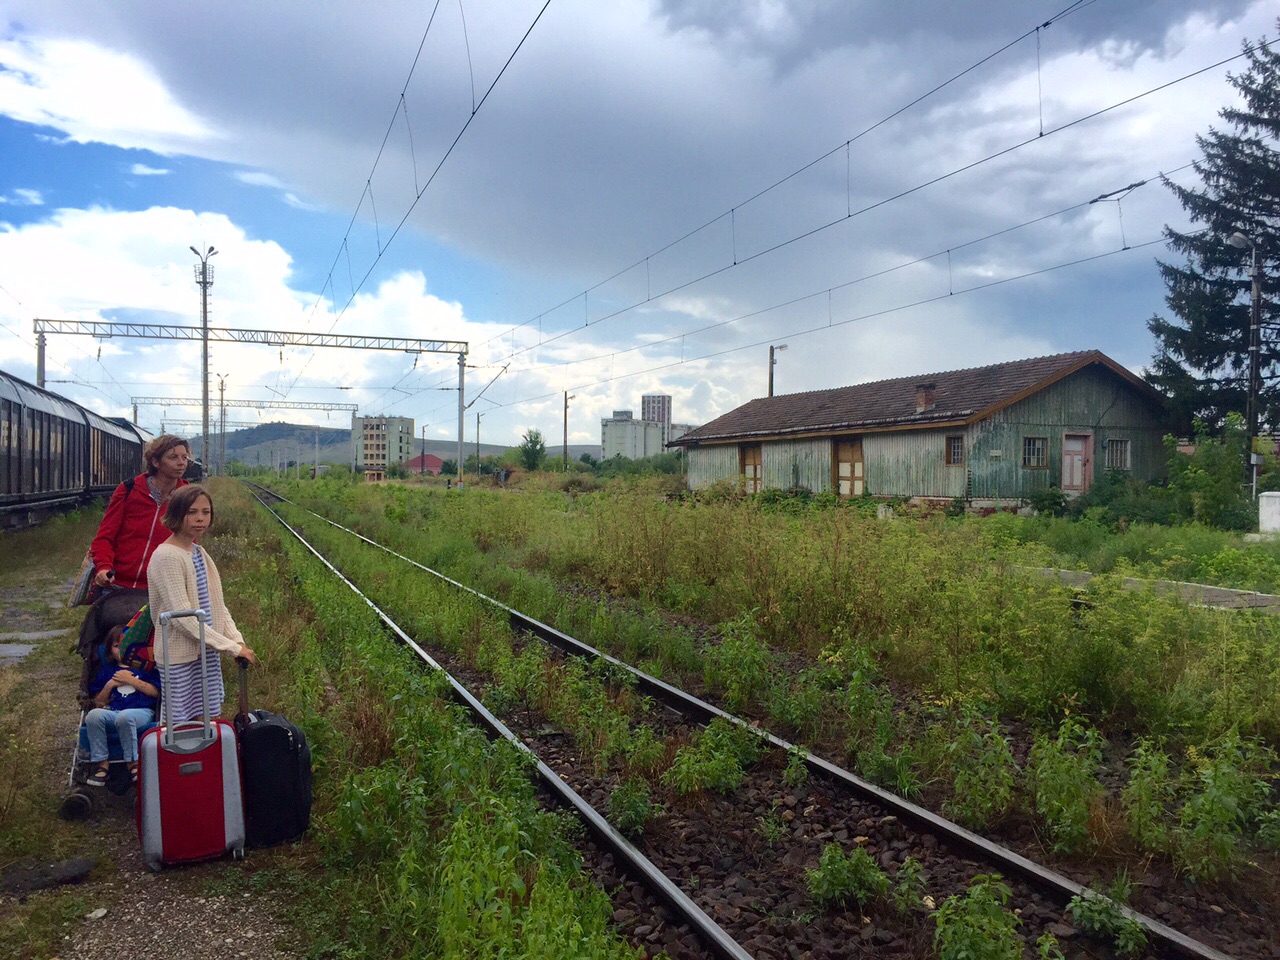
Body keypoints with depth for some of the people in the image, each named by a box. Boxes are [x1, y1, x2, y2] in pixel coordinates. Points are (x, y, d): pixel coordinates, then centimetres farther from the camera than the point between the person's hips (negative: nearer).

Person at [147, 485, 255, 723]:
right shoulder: (166, 556, -17)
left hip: (207, 653, 8)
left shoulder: (200, 553, 10)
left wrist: (237, 640, -4)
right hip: (178, 657, -8)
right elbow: (182, 616, -22)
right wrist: (231, 647, -21)